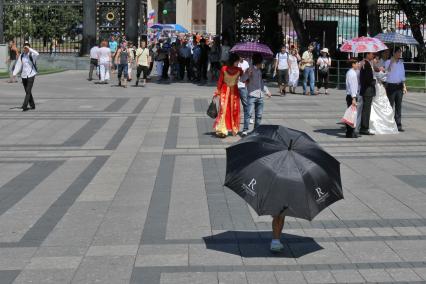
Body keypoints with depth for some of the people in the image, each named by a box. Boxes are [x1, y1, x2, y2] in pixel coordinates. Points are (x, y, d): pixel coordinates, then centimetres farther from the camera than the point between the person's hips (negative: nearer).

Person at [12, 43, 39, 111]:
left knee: (28, 91, -11)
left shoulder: (32, 55, -7)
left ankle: (24, 106, -14)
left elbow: (36, 54, -30)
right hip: (24, 75, 5)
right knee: (27, 91, 11)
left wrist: (29, 49, -27)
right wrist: (14, 73, -4)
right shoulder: (21, 56, 6)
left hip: (31, 75, -5)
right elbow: (18, 65, 5)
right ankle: (32, 105, 23)